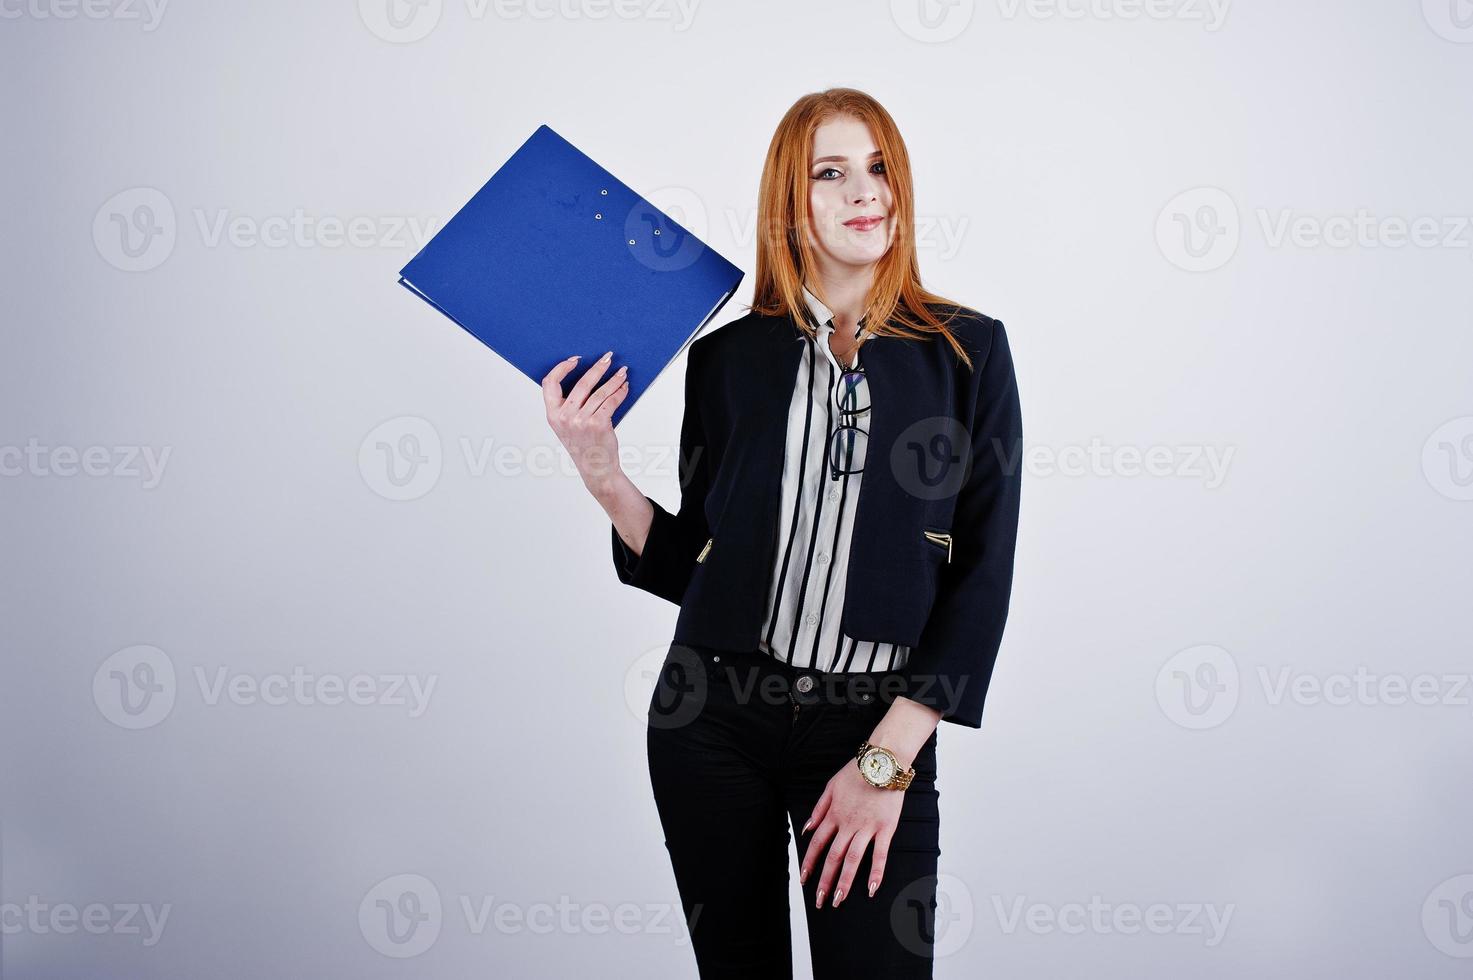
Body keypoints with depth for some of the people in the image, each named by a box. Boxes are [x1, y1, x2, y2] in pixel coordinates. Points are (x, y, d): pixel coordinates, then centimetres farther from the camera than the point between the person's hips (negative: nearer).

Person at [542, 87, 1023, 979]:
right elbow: (690, 564, 6)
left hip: (873, 726, -2)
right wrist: (603, 474, -10)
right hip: (714, 715, 2)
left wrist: (888, 760, -11)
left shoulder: (968, 352, -1)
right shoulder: (727, 358, 4)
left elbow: (984, 570, -5)